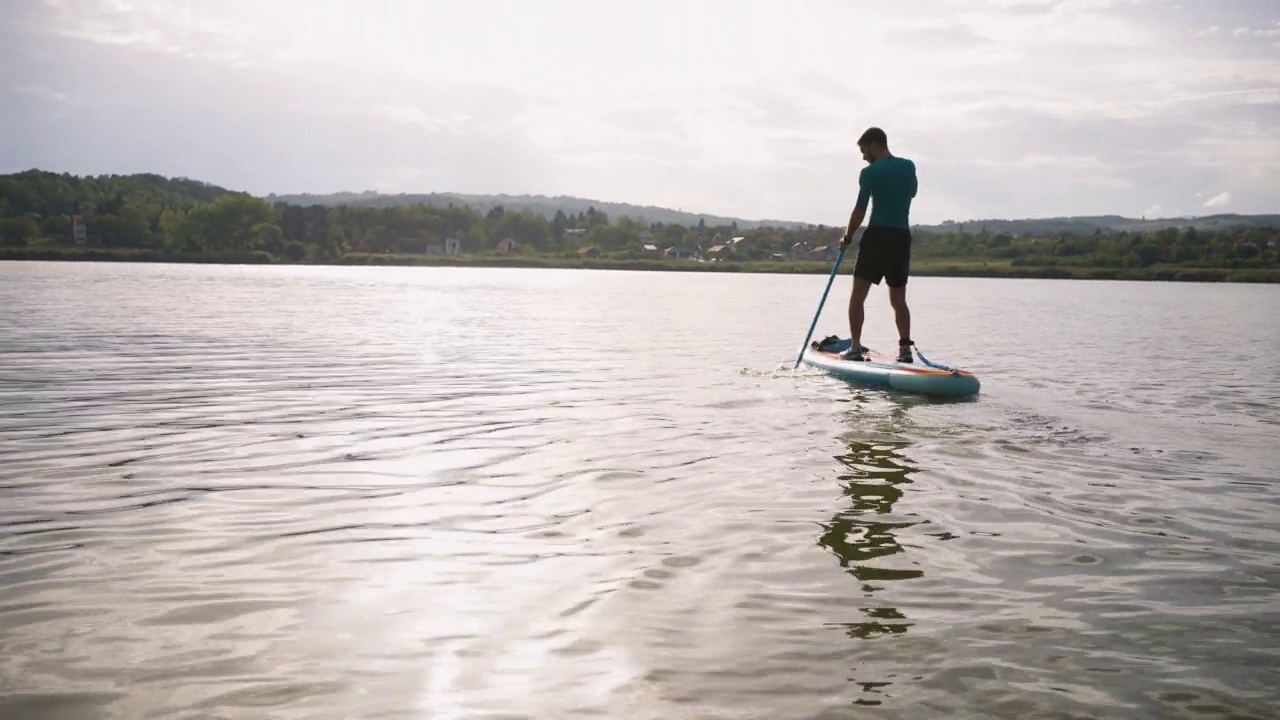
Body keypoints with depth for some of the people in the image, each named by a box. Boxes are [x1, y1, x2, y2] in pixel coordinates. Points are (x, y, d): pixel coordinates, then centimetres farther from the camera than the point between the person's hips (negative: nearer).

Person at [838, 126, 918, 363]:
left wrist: (848, 237, 5)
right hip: (902, 237, 5)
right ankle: (905, 348, 5)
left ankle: (855, 348, -4)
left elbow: (860, 210, -6)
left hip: (877, 236, -5)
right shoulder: (909, 167, 9)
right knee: (898, 299, 12)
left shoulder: (870, 173, -7)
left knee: (857, 296, 2)